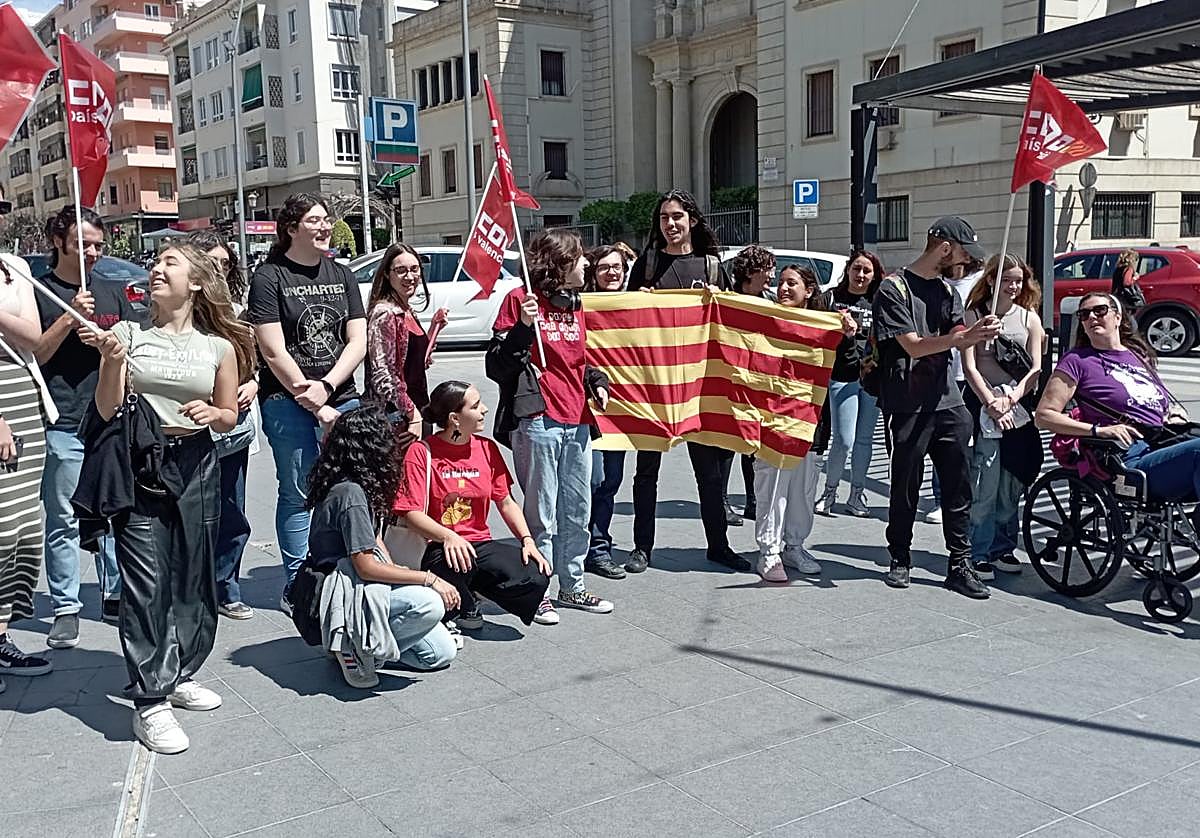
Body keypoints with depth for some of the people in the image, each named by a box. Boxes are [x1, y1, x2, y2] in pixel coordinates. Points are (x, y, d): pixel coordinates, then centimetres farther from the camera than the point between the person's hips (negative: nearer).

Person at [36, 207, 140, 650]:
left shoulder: (112, 293, 14)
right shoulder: (38, 293, 2)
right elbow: (32, 355, -5)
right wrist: (70, 318, -14)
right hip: (64, 429, -4)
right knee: (64, 521, 0)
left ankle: (115, 596, 20)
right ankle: (65, 609, 9)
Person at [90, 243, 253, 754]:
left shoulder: (220, 346, 6)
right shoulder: (129, 333, 2)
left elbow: (229, 418, 13)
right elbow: (108, 411, 0)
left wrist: (211, 414, -9)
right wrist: (111, 361, -15)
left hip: (196, 466, 3)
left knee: (194, 577, 8)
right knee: (145, 581, -6)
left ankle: (178, 675, 26)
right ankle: (149, 702, -1)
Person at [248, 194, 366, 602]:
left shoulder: (341, 275, 14)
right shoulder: (269, 277, -1)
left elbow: (358, 342, 6)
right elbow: (273, 352, -8)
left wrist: (325, 387, -9)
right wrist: (314, 405, -9)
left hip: (342, 399, 4)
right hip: (289, 403, -4)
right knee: (298, 495, -1)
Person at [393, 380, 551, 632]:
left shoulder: (487, 448, 10)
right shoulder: (421, 452, -6)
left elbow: (506, 502, 14)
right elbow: (412, 514, -13)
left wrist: (528, 540, -2)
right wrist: (448, 537, -30)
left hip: (481, 545, 5)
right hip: (440, 547, -5)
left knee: (537, 578, -21)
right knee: (455, 561, -42)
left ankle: (472, 589, 10)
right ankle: (454, 609, -4)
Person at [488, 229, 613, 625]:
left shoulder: (575, 304, 16)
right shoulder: (520, 299, -6)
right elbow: (497, 366, -10)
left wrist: (596, 382, 8)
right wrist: (522, 327, -24)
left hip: (577, 423, 8)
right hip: (538, 421, -8)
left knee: (577, 511, 14)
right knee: (541, 514, -1)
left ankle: (572, 586, 27)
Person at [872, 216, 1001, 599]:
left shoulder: (947, 291, 18)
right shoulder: (894, 288, -4)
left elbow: (956, 337, 7)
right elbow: (913, 345, -12)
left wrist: (979, 330, -16)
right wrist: (969, 336, -20)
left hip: (948, 402, 6)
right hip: (909, 406, -6)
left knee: (958, 488, 3)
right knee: (906, 486, 3)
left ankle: (960, 565, 9)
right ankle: (900, 559, 18)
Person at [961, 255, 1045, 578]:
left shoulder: (1029, 318, 11)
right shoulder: (974, 314, 1)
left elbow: (1035, 369, 5)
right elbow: (969, 367, -6)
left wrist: (1011, 399, -10)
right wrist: (991, 403, -15)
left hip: (1018, 406, 4)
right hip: (982, 401, -4)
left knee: (1011, 482, 7)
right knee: (985, 482, -9)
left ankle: (1003, 547, 19)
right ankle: (979, 554, -3)